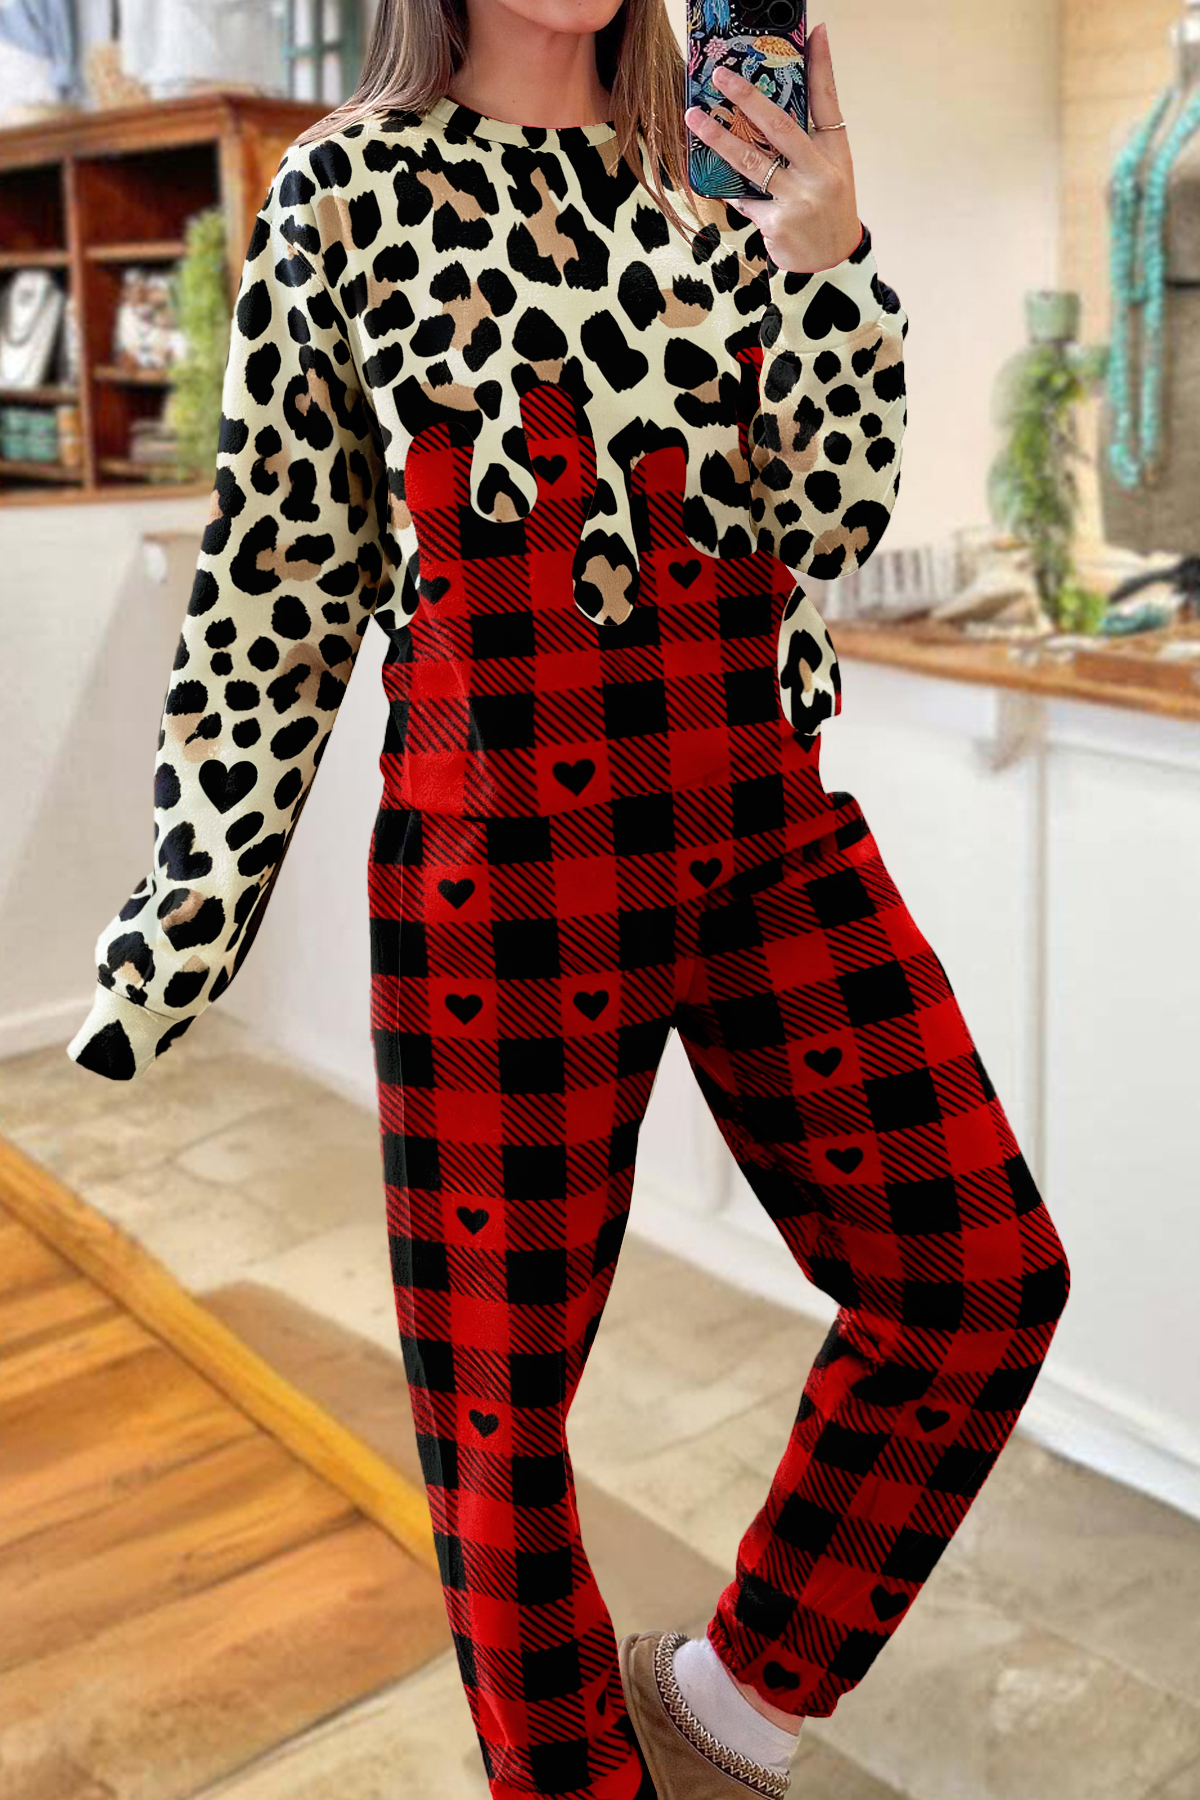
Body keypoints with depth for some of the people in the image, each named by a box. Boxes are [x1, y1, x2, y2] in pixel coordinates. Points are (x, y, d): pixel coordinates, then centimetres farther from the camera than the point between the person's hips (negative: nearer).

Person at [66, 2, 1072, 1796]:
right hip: (499, 861, -3)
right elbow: (275, 579, 1)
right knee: (497, 1384, 5)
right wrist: (185, 909, -1)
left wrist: (825, 262, -11)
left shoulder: (717, 185, 12)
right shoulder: (349, 187, 3)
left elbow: (829, 519, 4)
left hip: (768, 830, 4)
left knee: (985, 1279, -1)